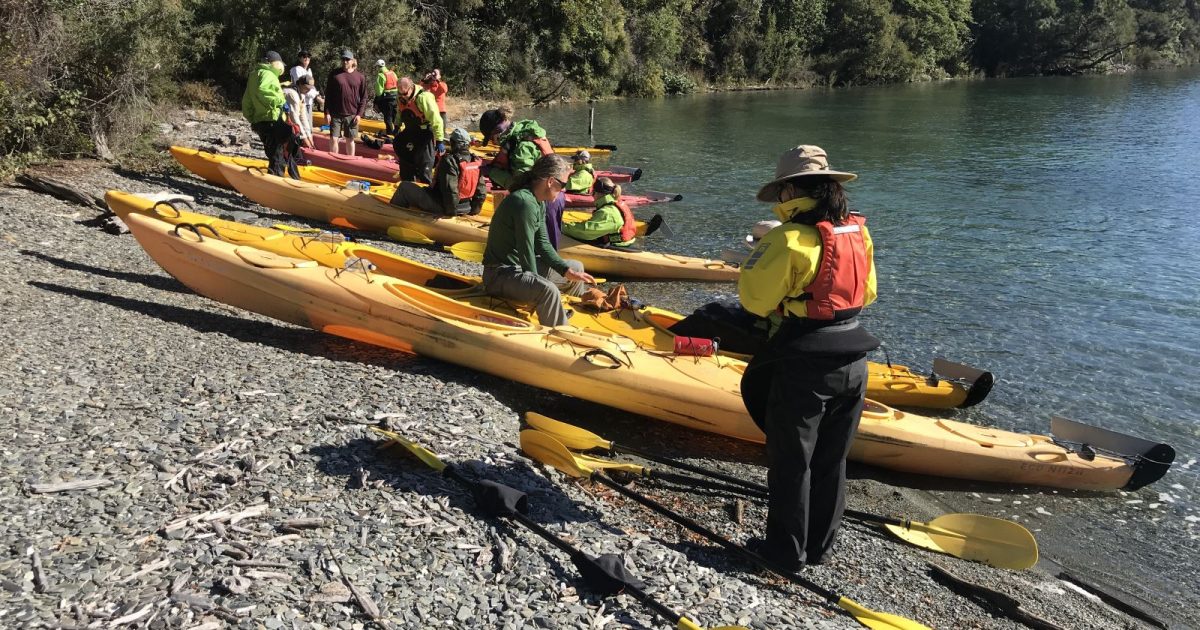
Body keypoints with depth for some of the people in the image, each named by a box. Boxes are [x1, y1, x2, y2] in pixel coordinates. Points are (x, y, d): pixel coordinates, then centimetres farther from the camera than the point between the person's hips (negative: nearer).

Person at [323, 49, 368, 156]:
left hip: (352, 115, 0)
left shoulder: (359, 76, 1)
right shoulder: (334, 74, 0)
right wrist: (327, 112, -4)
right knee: (333, 139, -1)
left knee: (350, 139, 10)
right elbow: (328, 94, 2)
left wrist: (359, 114, -5)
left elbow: (363, 97, 3)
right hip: (335, 114, 0)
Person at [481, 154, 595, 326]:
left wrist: (567, 271, -2)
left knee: (576, 267, 20)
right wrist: (535, 283, -12)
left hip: (521, 265, 11)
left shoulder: (539, 203, 7)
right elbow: (526, 251, -23)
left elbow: (542, 245, 8)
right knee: (548, 290, -37)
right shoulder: (525, 203, -24)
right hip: (501, 274, -11)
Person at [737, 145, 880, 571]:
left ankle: (787, 550, 20)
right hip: (852, 359, 7)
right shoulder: (858, 232, 5)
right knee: (831, 461, 18)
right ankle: (820, 546, 31)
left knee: (791, 460, 8)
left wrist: (762, 250, 1)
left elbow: (754, 297, -14)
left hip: (803, 364, -7)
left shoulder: (790, 240, -18)